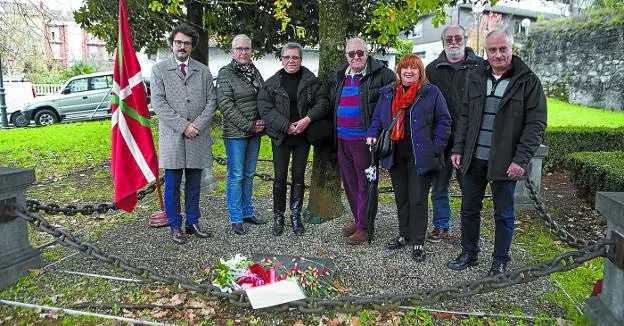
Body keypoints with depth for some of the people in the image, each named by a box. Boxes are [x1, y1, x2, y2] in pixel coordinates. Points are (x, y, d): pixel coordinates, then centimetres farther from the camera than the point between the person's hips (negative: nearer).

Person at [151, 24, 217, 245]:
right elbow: (158, 103, -4)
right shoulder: (159, 70, 6)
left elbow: (211, 101, 6)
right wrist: (183, 126, -12)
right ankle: (175, 227, 14)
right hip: (172, 137, -2)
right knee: (172, 184, 3)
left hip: (198, 137, 2)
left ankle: (192, 223, 21)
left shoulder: (203, 71, 12)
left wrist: (197, 125, -9)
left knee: (194, 183, 9)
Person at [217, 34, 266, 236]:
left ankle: (247, 212, 25)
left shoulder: (255, 72, 12)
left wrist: (263, 122, -3)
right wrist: (249, 126, -14)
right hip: (235, 134, -6)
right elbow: (226, 106, -13)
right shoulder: (225, 73, -6)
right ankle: (236, 219, 9)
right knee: (236, 175, 0)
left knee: (249, 174, 13)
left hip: (255, 133, 6)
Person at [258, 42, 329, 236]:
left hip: (303, 136, 1)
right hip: (280, 136, -1)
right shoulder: (272, 83, 0)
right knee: (280, 176, 0)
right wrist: (286, 126, -17)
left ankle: (296, 215, 18)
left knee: (299, 176, 7)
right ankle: (278, 216, 14)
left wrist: (308, 119, -19)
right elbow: (265, 107, -7)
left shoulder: (311, 81, 1)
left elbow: (322, 101, -3)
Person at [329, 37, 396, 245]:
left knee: (365, 183, -1)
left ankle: (364, 227, 9)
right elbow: (332, 105, 26)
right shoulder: (338, 77, 14)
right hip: (342, 139, 7)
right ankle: (358, 219, 28)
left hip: (364, 139, -6)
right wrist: (334, 132, 17)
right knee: (349, 181, 13)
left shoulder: (381, 74, -5)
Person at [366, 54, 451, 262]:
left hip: (420, 156, -4)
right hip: (396, 155, 5)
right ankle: (405, 235, 28)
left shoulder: (431, 93, 1)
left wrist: (436, 147, -10)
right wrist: (372, 134, -1)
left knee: (418, 200, -2)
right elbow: (377, 118, 19)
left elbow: (443, 121, 0)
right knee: (401, 198, 14)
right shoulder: (388, 93, 13)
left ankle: (418, 242, 9)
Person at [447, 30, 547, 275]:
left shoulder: (528, 81, -5)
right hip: (474, 159, 4)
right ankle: (468, 253, 29)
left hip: (505, 162, -4)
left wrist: (521, 159, -16)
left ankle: (500, 261, 24)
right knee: (469, 209, 13)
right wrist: (458, 149, 6)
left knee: (504, 214, 8)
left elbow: (536, 124, -8)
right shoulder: (477, 79, 10)